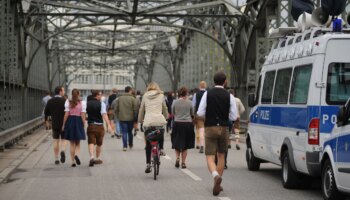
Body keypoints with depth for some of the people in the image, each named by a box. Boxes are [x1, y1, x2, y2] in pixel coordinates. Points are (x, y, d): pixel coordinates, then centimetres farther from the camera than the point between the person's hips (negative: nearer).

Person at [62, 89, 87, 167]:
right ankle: (76, 155, -18)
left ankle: (73, 161, 7)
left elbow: (66, 114, -5)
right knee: (78, 143, 12)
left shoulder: (68, 102, -3)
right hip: (79, 122, -1)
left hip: (70, 122, 1)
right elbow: (83, 115, -6)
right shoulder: (82, 103, -4)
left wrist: (63, 125, 2)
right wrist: (83, 124, 1)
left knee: (72, 143, 10)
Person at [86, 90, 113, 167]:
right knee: (99, 143, 14)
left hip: (90, 125, 2)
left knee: (91, 142, -4)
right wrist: (109, 125, -25)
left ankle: (91, 157, -25)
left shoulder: (88, 104, 5)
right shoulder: (101, 104, -8)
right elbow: (104, 114, -19)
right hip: (99, 126, -2)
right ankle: (97, 159, 26)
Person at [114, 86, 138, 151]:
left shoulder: (119, 98, 1)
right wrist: (135, 118, 2)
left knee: (124, 132, 2)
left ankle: (125, 146, -6)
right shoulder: (132, 99, -8)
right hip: (130, 118, -1)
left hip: (122, 118, 1)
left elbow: (115, 109, 3)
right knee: (130, 132, 15)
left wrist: (118, 116, 12)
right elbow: (135, 109, -7)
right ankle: (130, 145, 27)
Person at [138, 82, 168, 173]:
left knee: (148, 145, 8)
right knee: (161, 135, 32)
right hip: (159, 120, -1)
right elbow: (165, 108, 20)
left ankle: (148, 164, 5)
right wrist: (166, 117, 37)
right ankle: (161, 149, 12)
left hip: (148, 122, 1)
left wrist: (140, 120, 31)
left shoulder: (145, 96, 12)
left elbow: (141, 109, 17)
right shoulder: (161, 95, 10)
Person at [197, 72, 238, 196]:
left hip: (210, 128, -1)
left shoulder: (207, 94, -4)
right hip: (223, 128, 2)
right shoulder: (229, 96, -2)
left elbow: (200, 113, -6)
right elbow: (233, 116, -1)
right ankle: (218, 184, 20)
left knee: (210, 157, -1)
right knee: (221, 156, 17)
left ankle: (216, 175, -29)